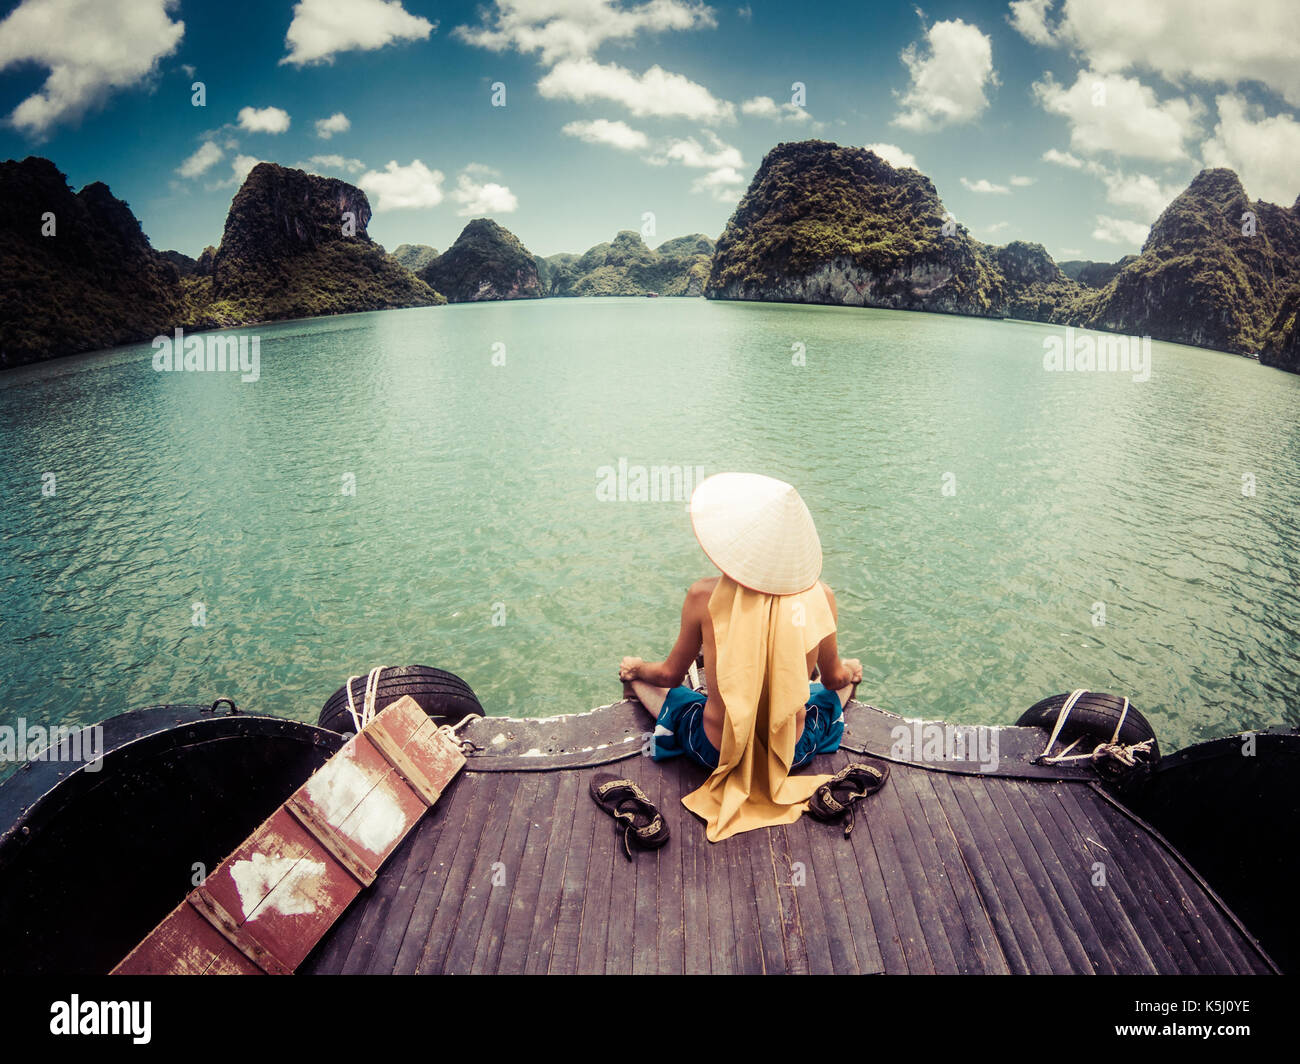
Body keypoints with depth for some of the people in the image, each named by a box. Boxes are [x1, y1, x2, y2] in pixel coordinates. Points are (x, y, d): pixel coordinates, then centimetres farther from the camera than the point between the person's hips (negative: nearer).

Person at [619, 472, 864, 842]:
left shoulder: (703, 597, -22)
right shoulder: (819, 597, -18)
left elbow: (670, 675, -5)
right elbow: (833, 678, 0)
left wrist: (635, 668, 19)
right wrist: (849, 672, 25)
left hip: (714, 750, -1)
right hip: (794, 751, 2)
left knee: (638, 677, 26)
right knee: (845, 682, 34)